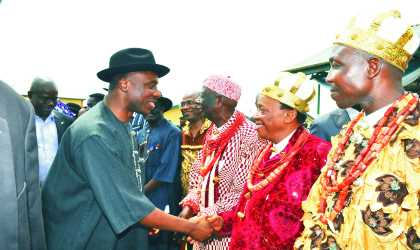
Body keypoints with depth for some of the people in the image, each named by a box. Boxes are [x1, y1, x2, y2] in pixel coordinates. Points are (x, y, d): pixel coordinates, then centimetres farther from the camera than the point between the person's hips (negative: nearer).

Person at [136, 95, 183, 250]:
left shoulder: (172, 133, -12)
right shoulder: (141, 134, 11)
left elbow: (167, 170, -16)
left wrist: (142, 190, -11)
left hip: (162, 199, -7)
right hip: (140, 197, 7)